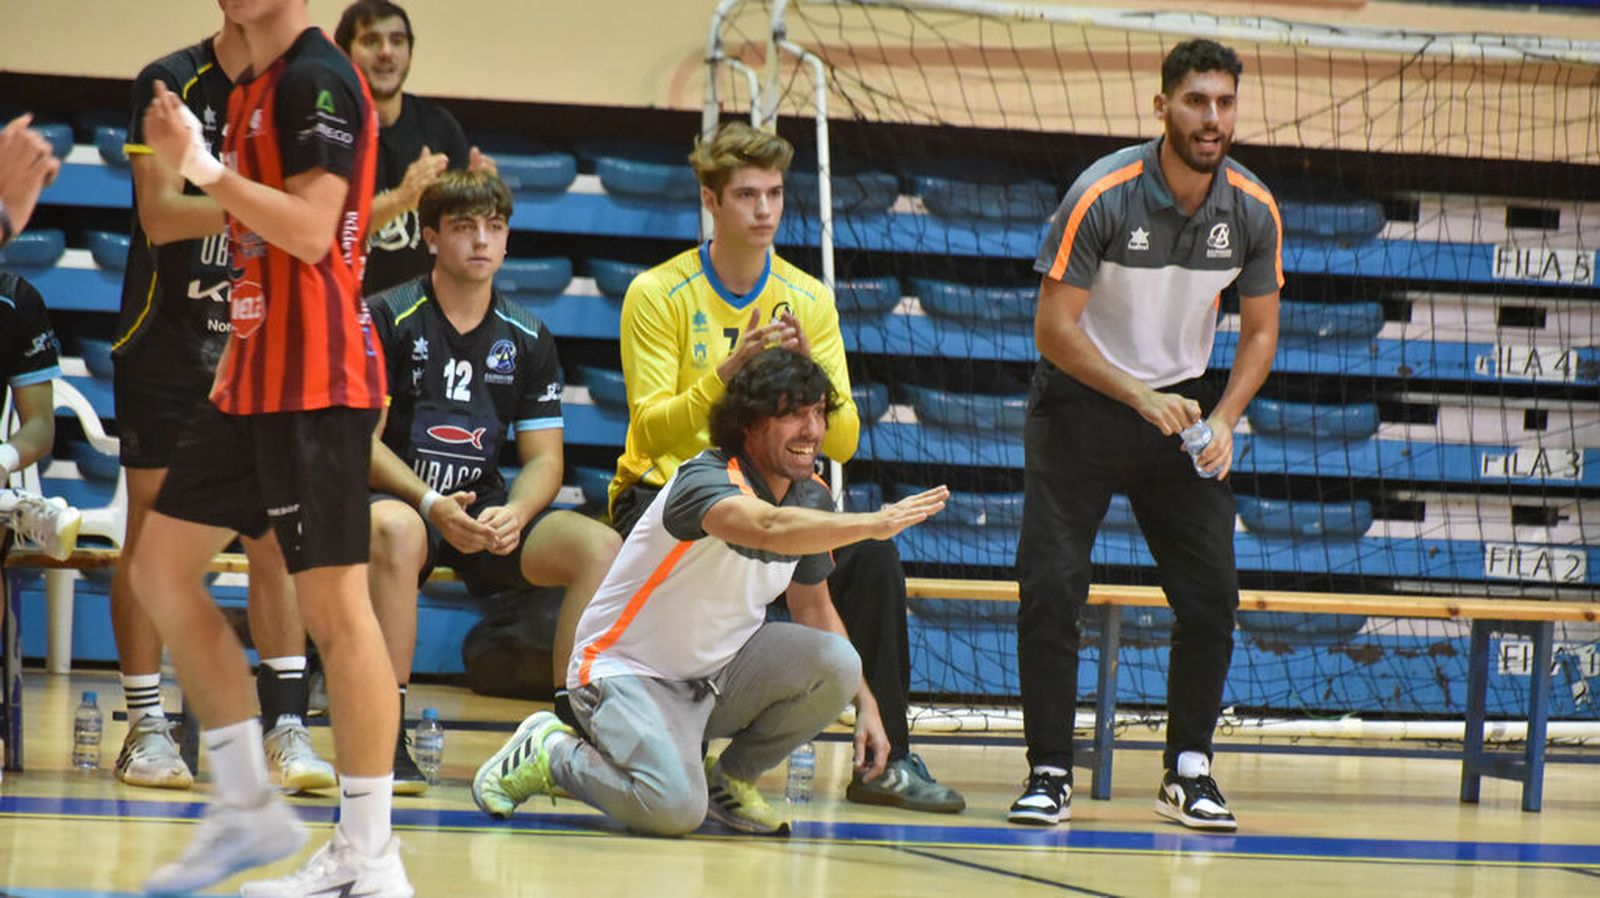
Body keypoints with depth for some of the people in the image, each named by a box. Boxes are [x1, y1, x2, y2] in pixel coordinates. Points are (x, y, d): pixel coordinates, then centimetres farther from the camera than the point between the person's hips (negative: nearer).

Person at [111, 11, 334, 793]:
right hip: (166, 342, -3)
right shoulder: (171, 82, -6)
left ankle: (286, 728, -3)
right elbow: (159, 215, -15)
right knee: (153, 533, 0)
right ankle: (146, 729, 6)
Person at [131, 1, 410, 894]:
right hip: (254, 375, 10)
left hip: (316, 382, -10)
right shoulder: (253, 86, 16)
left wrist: (204, 165, -21)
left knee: (333, 601, -9)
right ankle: (248, 807, 18)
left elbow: (310, 230, -22)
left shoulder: (318, 77, -13)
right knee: (163, 564, 12)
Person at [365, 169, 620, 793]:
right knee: (396, 530, -40)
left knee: (600, 546, -19)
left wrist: (514, 515, -17)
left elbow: (543, 457, 6)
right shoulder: (387, 319, -5)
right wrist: (432, 505, -26)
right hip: (396, 499, -5)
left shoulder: (527, 338, 8)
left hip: (485, 512, 5)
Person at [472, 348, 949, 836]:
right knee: (674, 808, -31)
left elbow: (814, 607, 14)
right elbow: (772, 528, -47)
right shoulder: (705, 480, -24)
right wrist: (875, 524, -53)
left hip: (719, 675, 7)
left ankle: (731, 778, 5)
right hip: (629, 672, -7)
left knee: (837, 664, -19)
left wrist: (866, 705, 7)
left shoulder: (812, 497, 1)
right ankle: (550, 752, -1)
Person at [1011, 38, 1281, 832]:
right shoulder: (1101, 196, -19)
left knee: (1212, 595, -4)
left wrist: (1222, 419, -12)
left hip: (1183, 407, 3)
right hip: (1082, 403, -3)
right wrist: (1140, 396, -27)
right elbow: (1054, 327, -17)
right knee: (1051, 588, -11)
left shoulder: (1253, 211, -7)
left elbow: (1259, 331, 4)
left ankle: (1188, 773, 10)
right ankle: (1050, 774, -2)